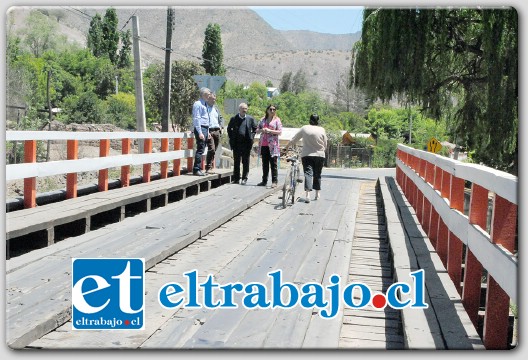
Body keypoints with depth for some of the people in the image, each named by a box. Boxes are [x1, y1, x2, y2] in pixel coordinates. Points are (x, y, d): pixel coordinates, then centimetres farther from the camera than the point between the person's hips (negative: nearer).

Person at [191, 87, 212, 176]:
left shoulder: (204, 104, 18)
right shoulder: (198, 104, -10)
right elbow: (196, 119, -16)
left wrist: (207, 132, 20)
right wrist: (200, 132, -20)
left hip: (205, 129, 9)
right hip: (200, 128, -9)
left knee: (201, 150, 11)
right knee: (200, 149, -10)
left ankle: (198, 169, 17)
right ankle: (196, 170, -7)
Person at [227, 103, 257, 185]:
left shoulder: (250, 119, 4)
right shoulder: (234, 119, 5)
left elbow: (255, 129, 14)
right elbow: (229, 129, 17)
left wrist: (251, 137, 2)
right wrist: (231, 138, 8)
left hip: (246, 143, -1)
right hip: (236, 143, 1)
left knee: (246, 162, 1)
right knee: (236, 162, 6)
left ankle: (244, 178, 7)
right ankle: (236, 179, 12)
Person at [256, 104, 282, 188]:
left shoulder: (277, 120, 4)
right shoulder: (263, 120, 15)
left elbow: (280, 132, -5)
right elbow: (257, 131, 15)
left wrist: (269, 131, -16)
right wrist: (262, 130, -7)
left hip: (272, 145, -4)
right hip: (263, 145, 4)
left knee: (273, 164, -5)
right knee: (264, 164, 8)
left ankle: (274, 181, -3)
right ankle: (264, 181, 13)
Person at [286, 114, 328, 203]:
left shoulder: (304, 128, -2)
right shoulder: (322, 130, -1)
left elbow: (294, 139, 4)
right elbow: (325, 145, 3)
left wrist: (287, 146, 20)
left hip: (306, 155, -1)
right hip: (319, 155, 1)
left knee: (308, 173, -7)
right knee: (317, 174, 16)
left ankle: (307, 194, -24)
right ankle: (317, 194, 24)